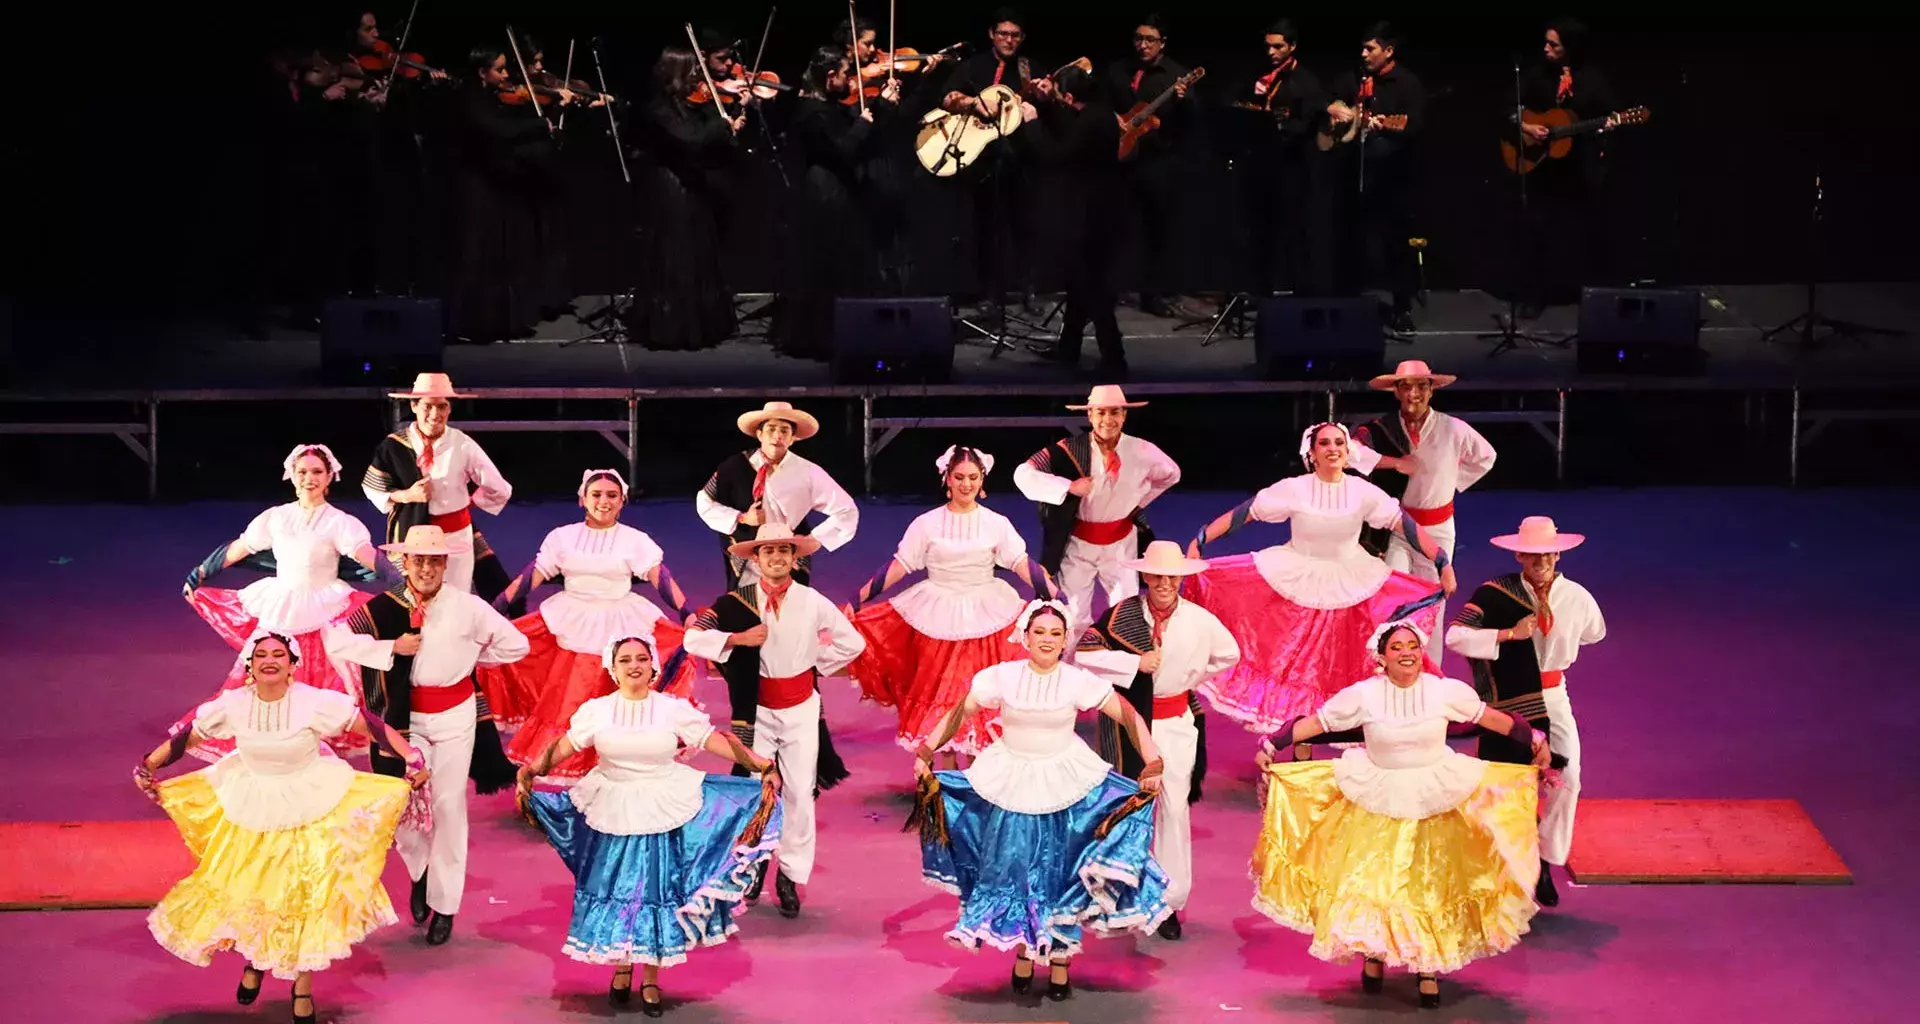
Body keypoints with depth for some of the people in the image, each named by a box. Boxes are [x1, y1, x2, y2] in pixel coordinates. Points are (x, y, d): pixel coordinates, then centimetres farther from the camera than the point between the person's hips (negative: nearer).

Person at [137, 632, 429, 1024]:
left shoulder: (316, 702, -19)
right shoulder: (232, 705, -11)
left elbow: (374, 728, -17)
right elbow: (186, 738, 1)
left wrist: (412, 761, -23)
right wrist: (147, 767, -3)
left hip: (310, 809, -2)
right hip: (249, 811, 2)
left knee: (307, 895, 3)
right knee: (246, 889, 6)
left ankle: (302, 986, 23)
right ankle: (254, 960, 38)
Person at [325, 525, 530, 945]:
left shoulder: (467, 608, -9)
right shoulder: (386, 607, -7)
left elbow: (516, 645, -2)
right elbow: (337, 641, -13)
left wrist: (466, 657, 0)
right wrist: (391, 648, -18)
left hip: (455, 715, -1)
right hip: (407, 718, 1)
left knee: (449, 807, 5)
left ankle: (444, 905, 17)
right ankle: (420, 872, 30)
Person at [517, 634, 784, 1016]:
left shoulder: (674, 709, -6)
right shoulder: (596, 710, -2)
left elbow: (717, 741, -7)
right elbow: (563, 746, -1)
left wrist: (763, 766, -14)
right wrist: (530, 772, -15)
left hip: (662, 812, -1)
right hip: (612, 813, 1)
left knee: (655, 890, 5)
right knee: (615, 888, 8)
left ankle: (651, 979, 19)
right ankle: (620, 967, 30)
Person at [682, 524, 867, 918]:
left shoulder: (813, 602, -5)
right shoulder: (737, 601, -7)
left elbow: (852, 643, 6)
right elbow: (694, 637, -9)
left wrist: (814, 665, 1)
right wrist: (738, 639, -20)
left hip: (801, 708, 1)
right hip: (756, 710, 0)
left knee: (799, 793, 1)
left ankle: (790, 877, 11)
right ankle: (751, 867, 21)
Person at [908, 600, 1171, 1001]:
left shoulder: (1078, 681, -11)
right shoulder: (1003, 676, -8)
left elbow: (1129, 716, -9)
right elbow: (959, 713, -1)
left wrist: (1152, 764, -18)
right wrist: (926, 753, -9)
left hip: (1064, 784, -1)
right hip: (1011, 784, 1)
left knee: (1060, 871, 4)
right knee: (1013, 868, 6)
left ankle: (1060, 959, 18)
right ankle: (1023, 948, 25)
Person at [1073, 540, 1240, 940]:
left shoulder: (1199, 620, -5)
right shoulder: (1122, 614, -10)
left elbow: (1229, 655, 13)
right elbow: (1084, 654, -16)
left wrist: (1190, 678, 7)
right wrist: (1136, 663, -19)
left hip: (1176, 720, 1)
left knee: (1175, 808, 1)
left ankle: (1169, 900, 9)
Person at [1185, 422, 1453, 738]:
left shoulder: (1363, 492, -9)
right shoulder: (1294, 489, -12)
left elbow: (1407, 525, -10)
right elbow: (1242, 513, -11)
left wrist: (1444, 563, -19)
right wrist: (1199, 541, -18)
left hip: (1350, 587, 1)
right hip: (1296, 583, -1)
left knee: (1346, 668, 1)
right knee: (1296, 664, 3)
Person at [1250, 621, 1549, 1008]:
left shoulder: (1446, 690, -9)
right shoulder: (1363, 694, -10)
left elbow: (1492, 718, 1)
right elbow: (1315, 722, -7)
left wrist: (1535, 741, 1)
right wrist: (1272, 745, -13)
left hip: (1436, 801, 0)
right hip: (1377, 802, 0)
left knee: (1431, 886, 6)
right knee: (1373, 881, 4)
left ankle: (1429, 968, 18)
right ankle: (1374, 954, 25)